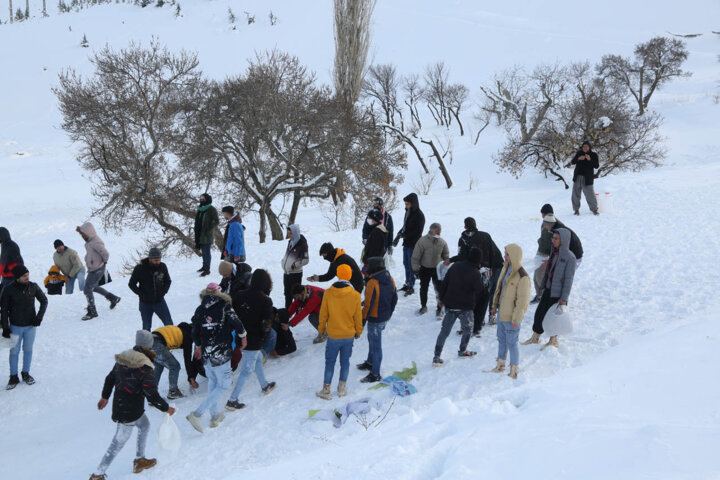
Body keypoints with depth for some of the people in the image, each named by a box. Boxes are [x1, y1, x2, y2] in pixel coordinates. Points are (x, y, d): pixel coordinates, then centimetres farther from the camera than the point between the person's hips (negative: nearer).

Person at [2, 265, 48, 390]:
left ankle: (26, 373, 28)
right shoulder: (9, 290, -13)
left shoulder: (33, 287, -8)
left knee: (28, 350, 13)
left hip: (31, 325, 2)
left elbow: (44, 301, 6)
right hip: (15, 326, -2)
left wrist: (39, 317, -4)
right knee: (14, 351, 5)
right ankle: (13, 377, 17)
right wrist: (5, 328, -8)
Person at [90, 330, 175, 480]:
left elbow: (110, 378, 12)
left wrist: (105, 397, 28)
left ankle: (139, 460, 36)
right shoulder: (145, 369, -24)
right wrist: (166, 408, -8)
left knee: (144, 425, 27)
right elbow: (152, 396, -24)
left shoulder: (122, 359, -1)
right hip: (129, 413, -8)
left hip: (118, 404, 8)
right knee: (119, 442, 4)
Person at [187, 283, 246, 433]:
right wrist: (243, 336, 3)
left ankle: (215, 416, 27)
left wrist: (198, 346, 29)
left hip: (206, 353, 6)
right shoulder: (224, 306, -8)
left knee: (212, 382, 21)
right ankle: (197, 414, -6)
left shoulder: (200, 309, 5)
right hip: (221, 354, -5)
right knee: (223, 385, 3)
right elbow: (236, 322, -18)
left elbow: (195, 332, 10)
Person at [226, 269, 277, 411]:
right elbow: (267, 324, -18)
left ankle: (265, 386, 46)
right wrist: (262, 337, 0)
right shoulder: (265, 301, -17)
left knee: (258, 358, 29)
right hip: (254, 341, -6)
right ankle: (232, 401, 5)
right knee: (247, 370, 5)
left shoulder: (239, 295, -4)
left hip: (240, 336, 6)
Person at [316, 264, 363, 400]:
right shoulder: (355, 295, -13)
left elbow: (323, 314, -4)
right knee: (345, 361, 15)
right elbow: (358, 316, -3)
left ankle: (326, 390, 14)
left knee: (330, 362, 10)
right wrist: (358, 331, 13)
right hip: (349, 335, 1)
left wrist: (321, 328, 13)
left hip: (333, 335, -1)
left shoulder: (328, 293, -14)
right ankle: (342, 388, 24)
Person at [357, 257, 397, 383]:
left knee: (375, 345, 0)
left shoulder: (373, 283, -25)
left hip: (375, 320, -9)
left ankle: (375, 374, 8)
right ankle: (370, 363, 45)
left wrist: (362, 320, -15)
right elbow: (394, 299, 12)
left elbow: (368, 304, -23)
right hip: (385, 318, 9)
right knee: (372, 339, 27)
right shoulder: (390, 279, 1)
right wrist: (389, 314, 24)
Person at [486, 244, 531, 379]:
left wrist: (516, 319, -18)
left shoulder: (522, 277, -24)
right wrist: (495, 305, 19)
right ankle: (500, 365, 37)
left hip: (511, 316, -8)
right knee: (502, 340, 21)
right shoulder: (506, 268, 3)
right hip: (502, 312, 8)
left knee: (511, 344, 3)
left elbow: (523, 301, -21)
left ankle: (514, 371, 18)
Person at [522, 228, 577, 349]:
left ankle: (553, 341, 28)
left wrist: (564, 298, -18)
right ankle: (535, 337, 30)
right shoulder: (554, 252, 3)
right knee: (540, 312, 12)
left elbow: (569, 279, -18)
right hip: (548, 290, 7)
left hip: (558, 294, -7)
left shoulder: (570, 257, -19)